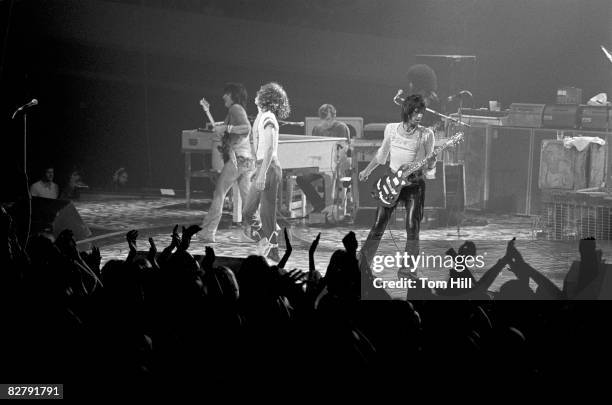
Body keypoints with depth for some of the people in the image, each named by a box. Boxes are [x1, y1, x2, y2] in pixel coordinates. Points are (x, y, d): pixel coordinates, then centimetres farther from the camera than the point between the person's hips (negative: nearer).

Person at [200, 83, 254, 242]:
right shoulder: (236, 110, 23)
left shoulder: (236, 108, -6)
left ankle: (207, 232, -5)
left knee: (219, 193, -4)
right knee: (246, 199, 8)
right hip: (248, 160, 9)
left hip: (237, 158, -9)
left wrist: (225, 128, -23)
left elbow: (247, 128, -22)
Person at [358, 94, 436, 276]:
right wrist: (367, 170, 17)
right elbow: (382, 153, 16)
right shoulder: (391, 129, -1)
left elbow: (429, 166, -2)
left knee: (413, 229, -9)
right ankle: (363, 266, 8)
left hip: (415, 184, -1)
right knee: (378, 225, -2)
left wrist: (430, 165, -24)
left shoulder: (426, 134, -6)